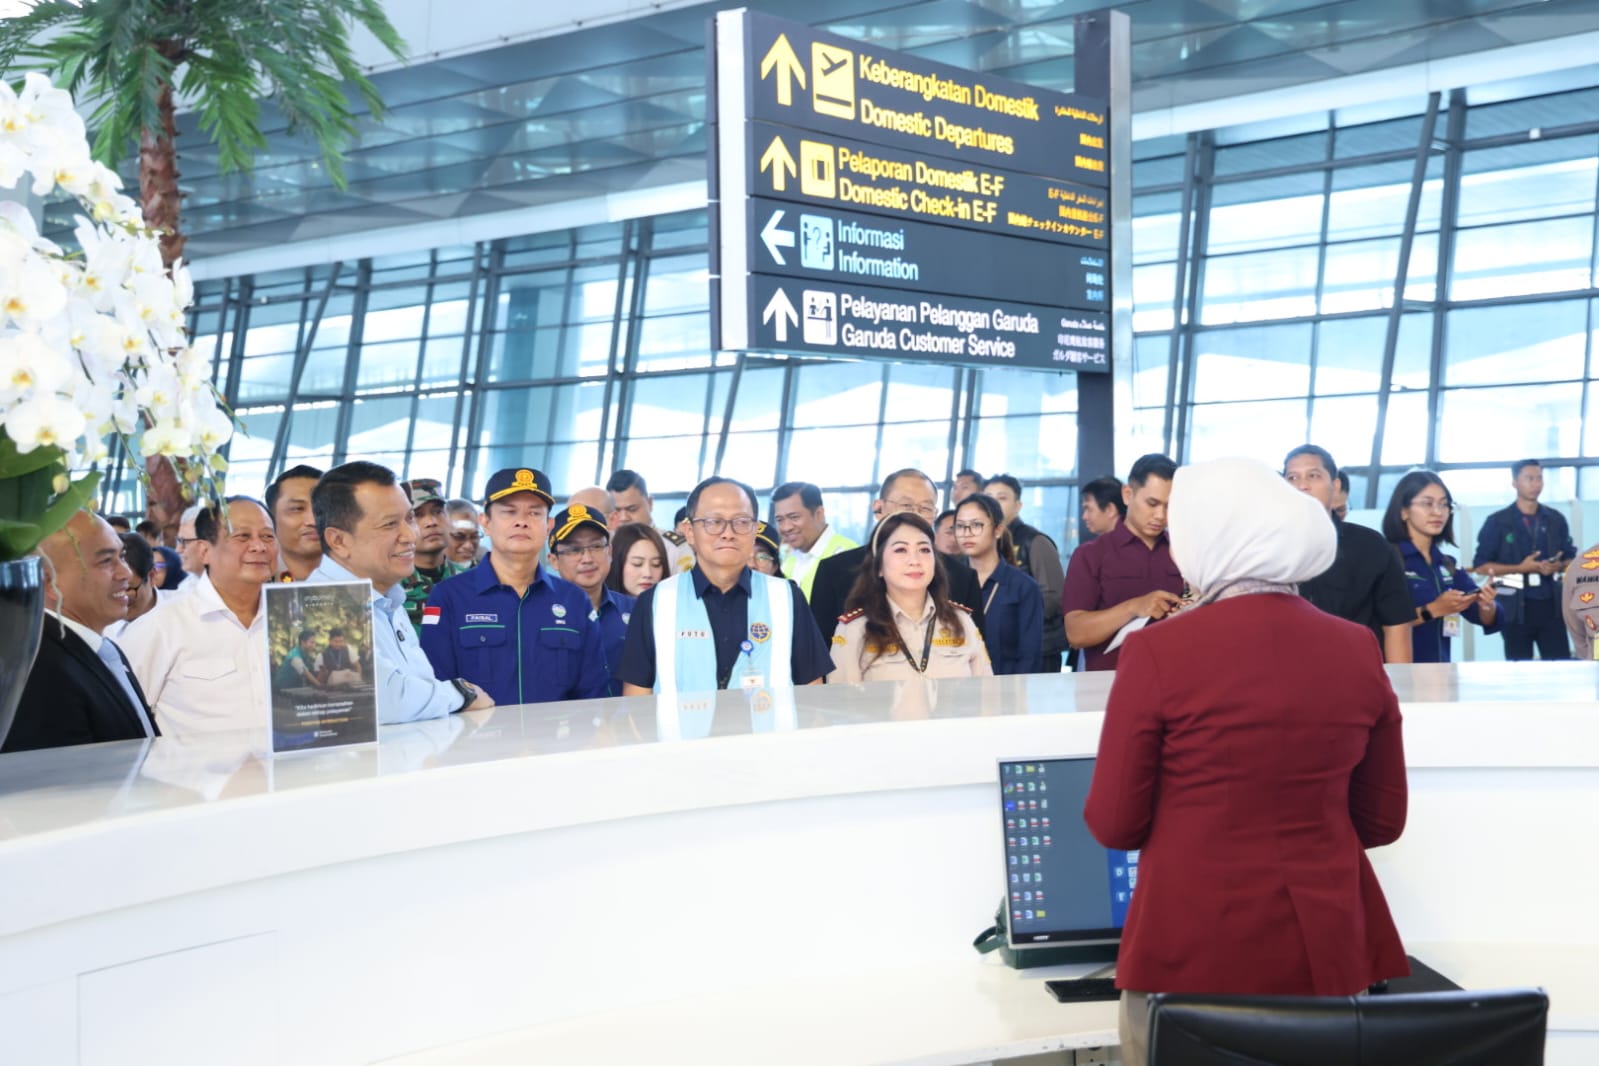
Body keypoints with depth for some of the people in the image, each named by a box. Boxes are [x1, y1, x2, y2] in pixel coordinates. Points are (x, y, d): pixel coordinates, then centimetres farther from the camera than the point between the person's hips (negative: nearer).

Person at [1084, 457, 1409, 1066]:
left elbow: (1114, 824, -7)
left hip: (1192, 952, -4)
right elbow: (1382, 821, 8)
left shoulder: (1159, 652, -14)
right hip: (1326, 950, 4)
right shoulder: (1358, 651, -1)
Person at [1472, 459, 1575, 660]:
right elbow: (1481, 566, -5)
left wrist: (1559, 566, -8)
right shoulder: (1497, 522, -2)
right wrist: (1520, 568, -15)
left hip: (1551, 605, 3)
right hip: (1516, 607, -3)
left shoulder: (1556, 519, 9)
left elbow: (1570, 558, 16)